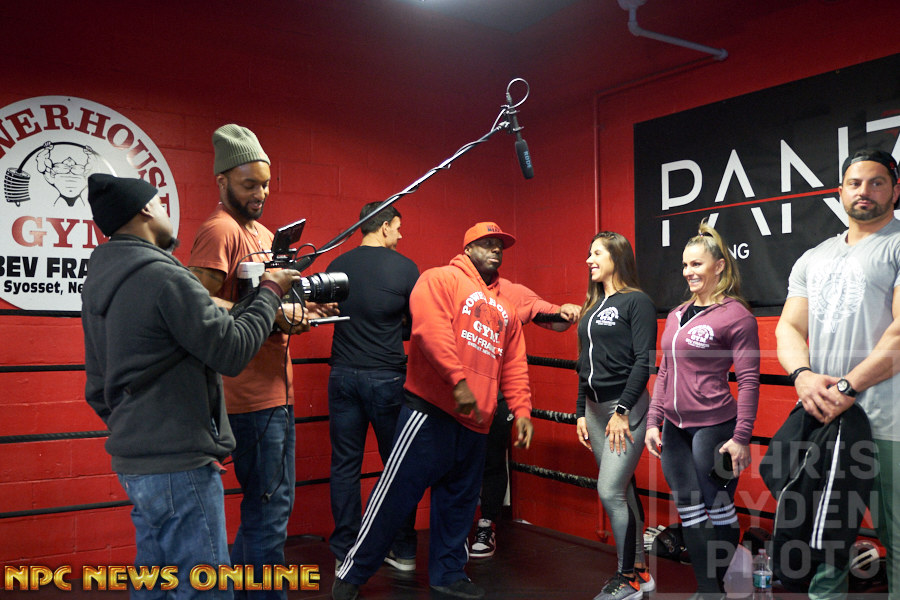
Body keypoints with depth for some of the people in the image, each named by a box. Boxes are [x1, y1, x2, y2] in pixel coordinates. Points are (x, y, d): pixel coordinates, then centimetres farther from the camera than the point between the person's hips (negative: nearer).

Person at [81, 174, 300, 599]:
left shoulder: (97, 281, 11)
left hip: (132, 459, 9)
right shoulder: (164, 276, -18)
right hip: (179, 462, -9)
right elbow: (232, 351, -16)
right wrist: (270, 292, -4)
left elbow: (97, 385, 16)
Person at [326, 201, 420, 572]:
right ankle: (403, 551, 18)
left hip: (343, 374, 3)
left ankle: (344, 552, 18)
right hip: (387, 377, -3)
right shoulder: (405, 268, -6)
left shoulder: (337, 266, 4)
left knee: (345, 465, 10)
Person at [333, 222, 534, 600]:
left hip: (475, 422, 7)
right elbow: (431, 328, -17)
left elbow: (514, 366, 19)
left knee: (458, 501, 14)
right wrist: (458, 381, -24)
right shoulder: (441, 279, 0)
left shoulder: (505, 308, 21)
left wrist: (521, 410, 8)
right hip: (431, 412, -7)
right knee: (397, 492, -3)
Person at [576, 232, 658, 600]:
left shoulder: (637, 301, -7)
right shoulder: (592, 306, 15)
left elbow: (644, 361, -14)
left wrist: (621, 410, -17)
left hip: (626, 408, -7)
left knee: (610, 491, -10)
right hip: (595, 409, 7)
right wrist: (581, 412, 14)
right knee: (623, 491, 12)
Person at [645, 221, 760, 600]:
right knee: (690, 513, 11)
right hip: (674, 429, 7)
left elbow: (748, 380, -10)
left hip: (714, 428, -7)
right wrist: (653, 421, 10)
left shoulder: (736, 315, -8)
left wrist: (741, 437, -14)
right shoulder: (676, 316, 11)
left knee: (719, 510, 6)